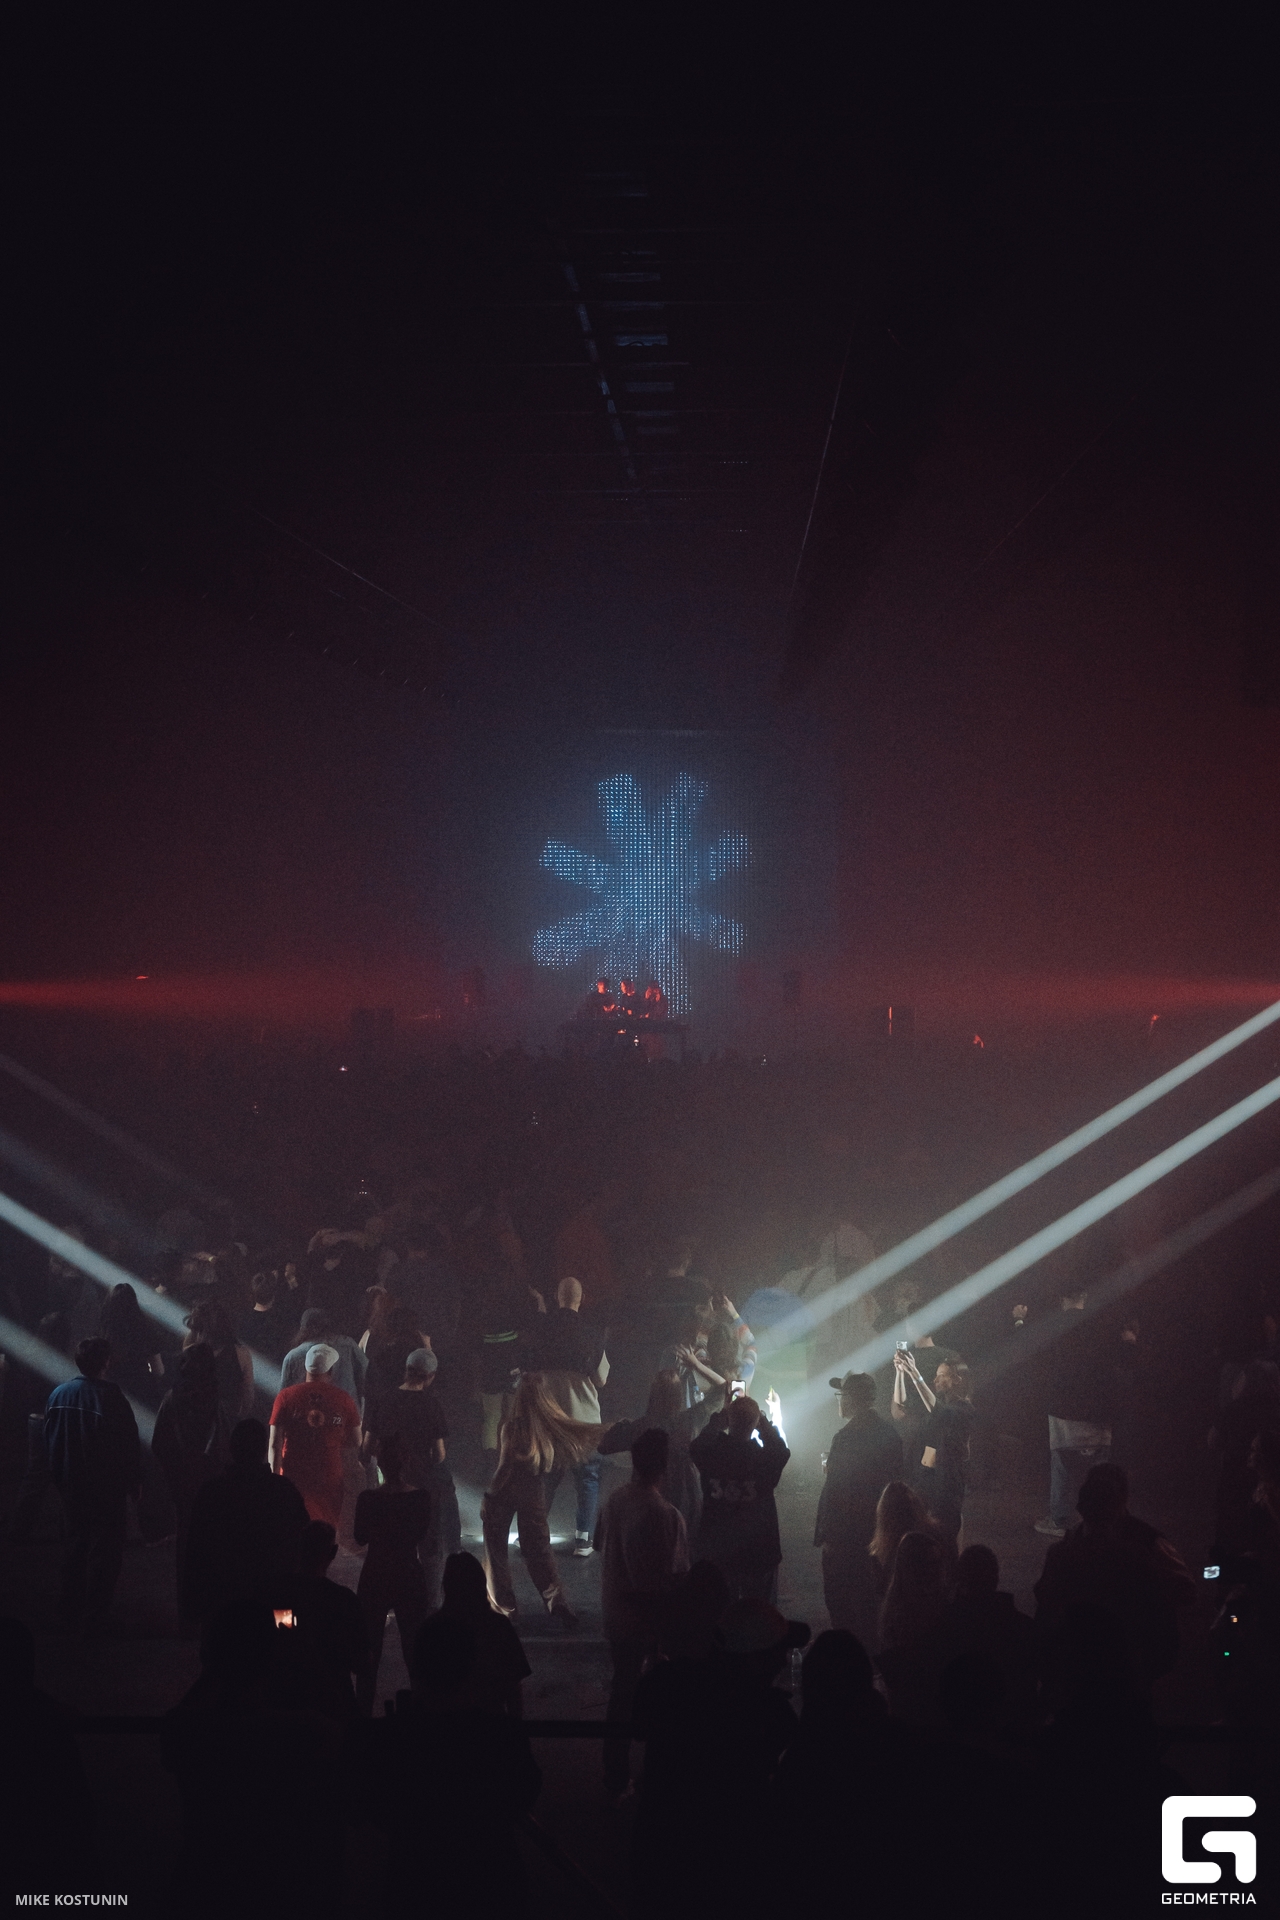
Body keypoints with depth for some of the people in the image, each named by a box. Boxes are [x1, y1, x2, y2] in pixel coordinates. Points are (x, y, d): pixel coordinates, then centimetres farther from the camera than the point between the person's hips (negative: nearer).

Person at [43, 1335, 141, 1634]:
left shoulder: (58, 1394, -5)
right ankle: (94, 1617, 9)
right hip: (107, 1487, -5)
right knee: (104, 1552, 7)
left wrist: (60, 1477, 17)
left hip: (72, 1486, 5)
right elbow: (129, 1446, -15)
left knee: (75, 1546, 18)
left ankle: (68, 1615, 23)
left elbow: (49, 1442, 5)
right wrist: (134, 1481, -1)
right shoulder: (111, 1399, -21)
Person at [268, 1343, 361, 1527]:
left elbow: (275, 1444, -7)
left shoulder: (286, 1397, -4)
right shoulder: (344, 1400, -1)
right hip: (330, 1482, 1)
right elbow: (355, 1445, 5)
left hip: (293, 1479, -1)